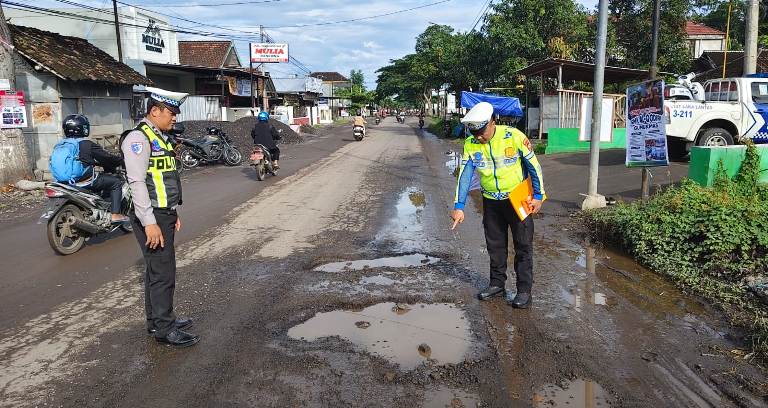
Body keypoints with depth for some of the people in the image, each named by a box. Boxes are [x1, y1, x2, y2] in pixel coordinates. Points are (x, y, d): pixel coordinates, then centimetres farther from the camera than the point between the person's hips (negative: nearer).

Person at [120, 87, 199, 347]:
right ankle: (165, 329, 5)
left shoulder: (160, 137, 17)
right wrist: (149, 222, -24)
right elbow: (137, 182, -21)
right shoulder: (139, 138, -14)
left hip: (164, 215, 10)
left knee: (156, 271, 17)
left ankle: (156, 320, 28)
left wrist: (173, 213, 22)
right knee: (163, 274, -5)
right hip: (152, 218, -10)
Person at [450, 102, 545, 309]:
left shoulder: (514, 137, -20)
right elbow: (465, 175, -10)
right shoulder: (470, 144, -10)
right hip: (491, 201, 4)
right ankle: (497, 283, 29)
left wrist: (538, 196, -7)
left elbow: (534, 165, -10)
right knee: (495, 244, 14)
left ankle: (524, 290, 12)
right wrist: (459, 206, -16)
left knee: (523, 245, 3)